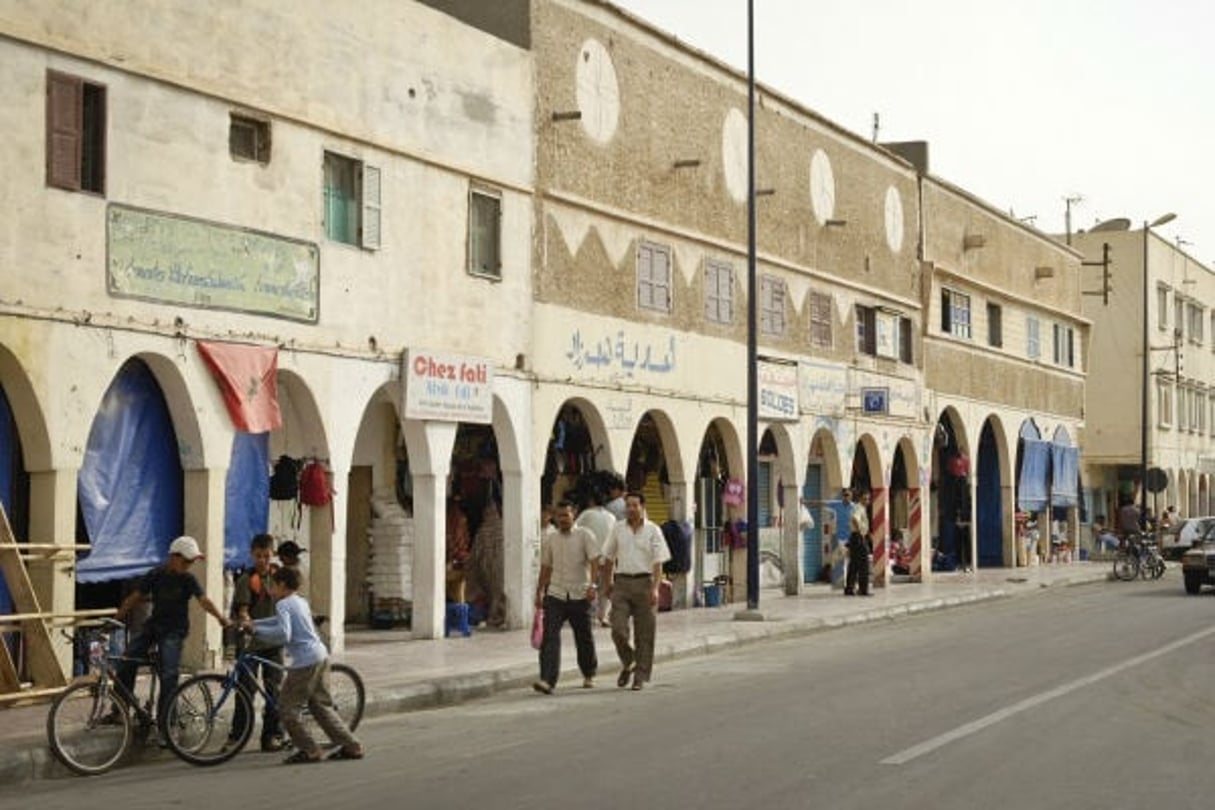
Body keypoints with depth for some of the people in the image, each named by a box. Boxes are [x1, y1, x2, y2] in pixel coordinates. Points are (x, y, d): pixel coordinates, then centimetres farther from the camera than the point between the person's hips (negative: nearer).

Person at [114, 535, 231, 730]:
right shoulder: (155, 575, -3)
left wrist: (222, 619, -37)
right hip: (153, 625, 2)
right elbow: (134, 598, 1)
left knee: (169, 674, -16)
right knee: (127, 661, -12)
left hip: (174, 630, -2)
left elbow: (204, 601, -21)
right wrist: (115, 620, 0)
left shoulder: (188, 580, -8)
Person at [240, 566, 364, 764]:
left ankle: (308, 751, 2)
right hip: (321, 656, 9)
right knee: (321, 706, 16)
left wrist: (256, 630, -12)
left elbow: (283, 633, -22)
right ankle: (351, 746, 14)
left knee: (288, 709, 2)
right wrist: (254, 623, 25)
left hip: (304, 662, -9)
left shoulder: (283, 604, -8)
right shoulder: (301, 601, 19)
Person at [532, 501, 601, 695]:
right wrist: (539, 592, 18)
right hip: (555, 595, 2)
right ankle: (547, 680, -19)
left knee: (584, 638, 11)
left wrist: (592, 585, -25)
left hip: (579, 595, -2)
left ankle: (589, 675, 33)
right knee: (550, 637, -12)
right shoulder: (549, 539, 9)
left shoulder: (585, 535, -3)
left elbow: (594, 561, -12)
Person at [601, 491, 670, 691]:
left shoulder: (653, 531, 1)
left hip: (644, 582, -2)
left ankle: (640, 676, 11)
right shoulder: (618, 528, 8)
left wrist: (655, 588, -15)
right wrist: (608, 583, 16)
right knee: (618, 629, -8)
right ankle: (627, 664, 17)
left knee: (644, 633, 1)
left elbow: (658, 562, -5)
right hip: (622, 583, 2)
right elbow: (609, 558, 18)